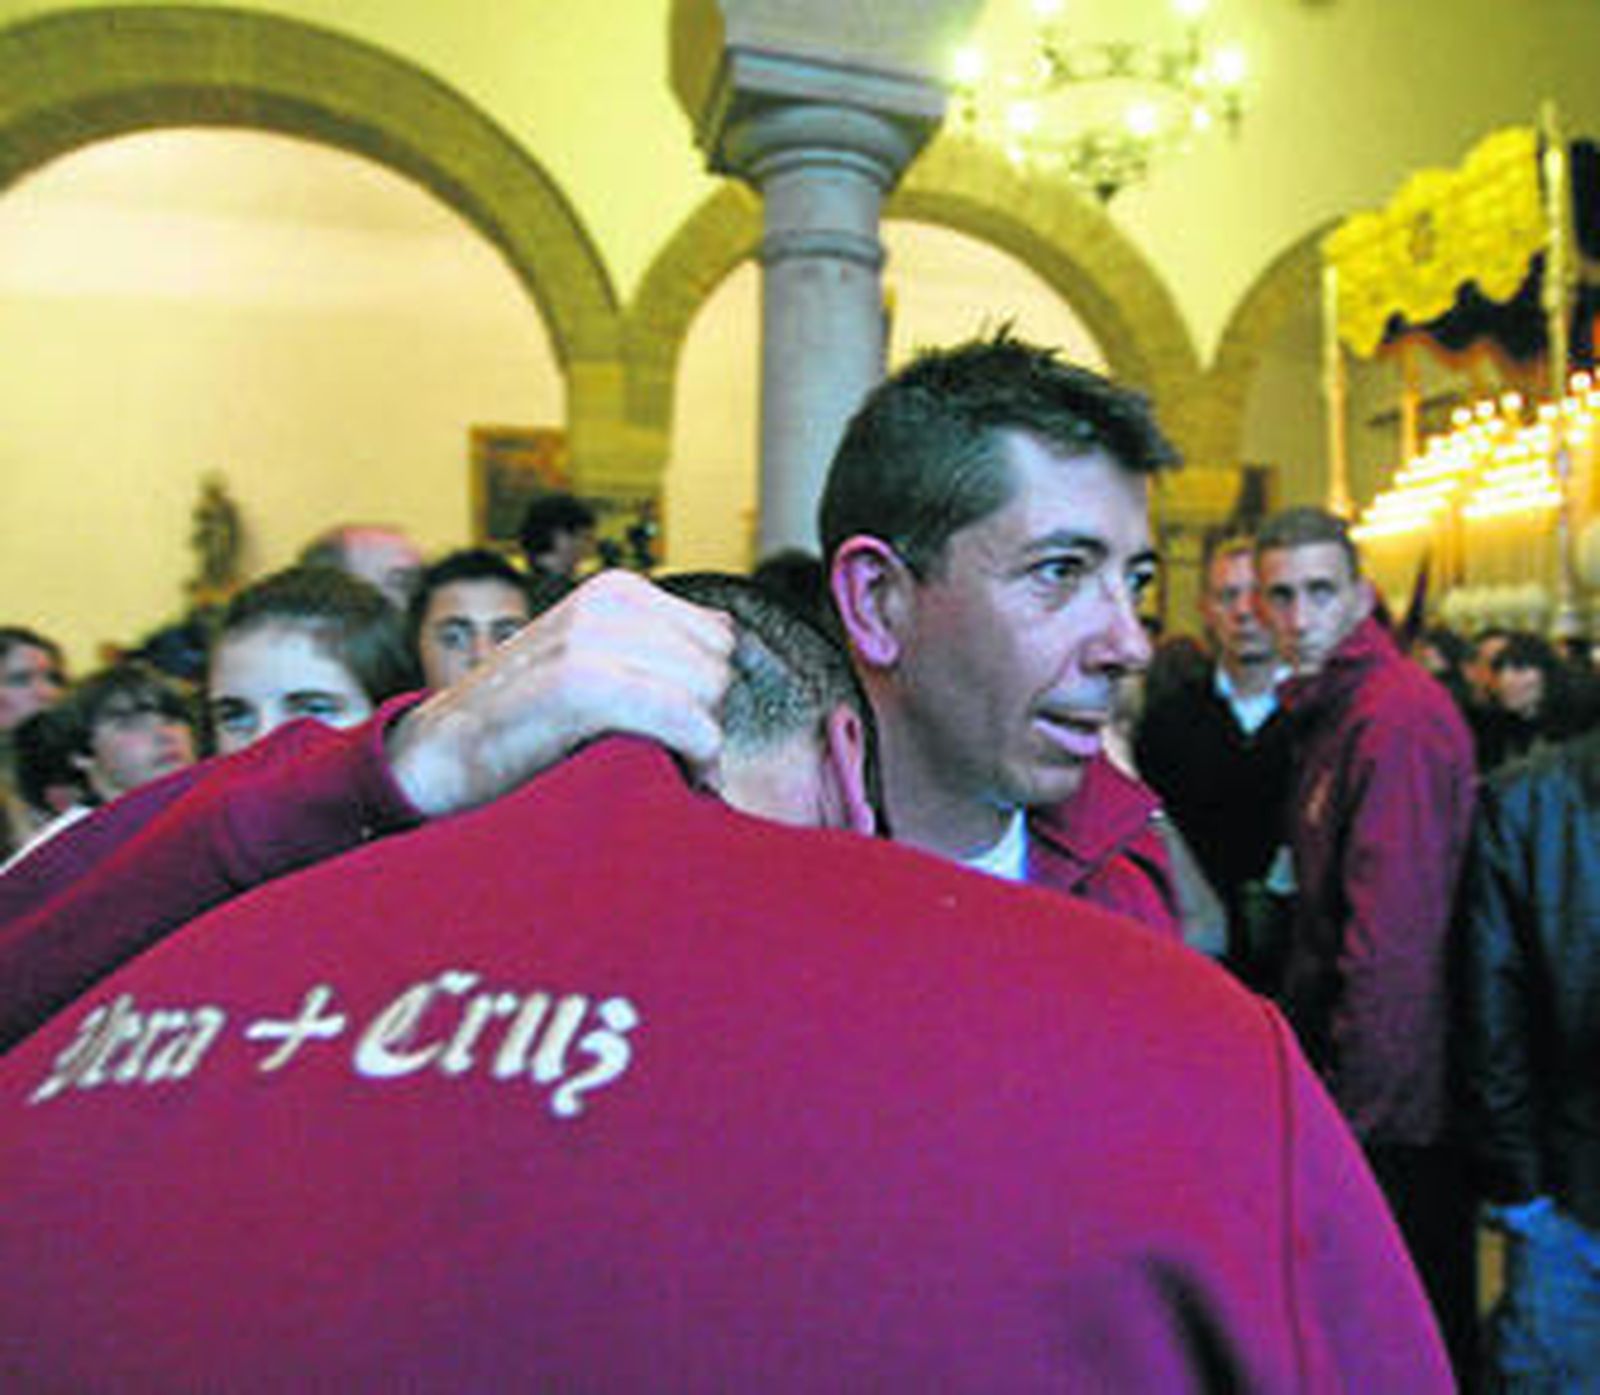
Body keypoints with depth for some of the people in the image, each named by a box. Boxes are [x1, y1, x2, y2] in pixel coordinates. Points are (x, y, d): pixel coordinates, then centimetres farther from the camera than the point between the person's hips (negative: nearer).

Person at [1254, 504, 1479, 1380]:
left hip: (1401, 1107, -9)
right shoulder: (1323, 709, 11)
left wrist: (1354, 1101, -19)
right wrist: (1306, 1027, 14)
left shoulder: (1398, 717, -19)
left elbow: (1394, 938, -23)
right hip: (1356, 1079, 9)